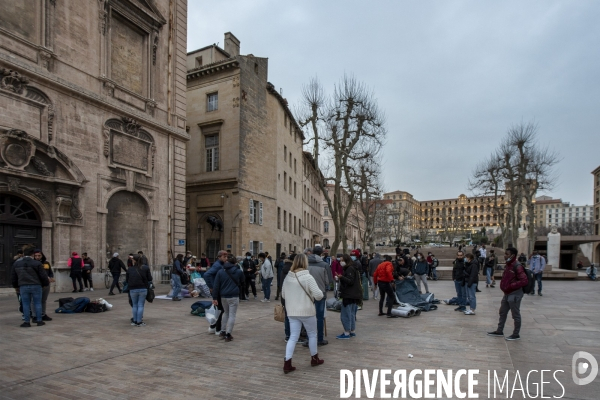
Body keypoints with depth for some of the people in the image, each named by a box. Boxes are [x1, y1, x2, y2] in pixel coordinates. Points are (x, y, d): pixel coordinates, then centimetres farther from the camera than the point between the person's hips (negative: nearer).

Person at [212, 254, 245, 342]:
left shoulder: (220, 271, 0)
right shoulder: (239, 272, -3)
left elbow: (216, 286, -3)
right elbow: (242, 284, 11)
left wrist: (215, 298, 0)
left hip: (223, 296, 3)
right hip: (234, 296, -3)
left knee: (226, 313, 22)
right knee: (232, 315, 4)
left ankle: (223, 331, 24)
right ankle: (228, 334, 3)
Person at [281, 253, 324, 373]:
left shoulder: (288, 277, 2)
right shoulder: (308, 277, -16)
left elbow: (283, 295, 12)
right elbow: (318, 294, -19)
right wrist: (321, 295, 3)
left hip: (292, 312, 4)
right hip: (307, 311, -4)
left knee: (293, 337, 8)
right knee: (312, 334, 17)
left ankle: (287, 364, 1)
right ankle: (314, 359, 31)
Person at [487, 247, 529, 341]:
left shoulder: (517, 266, -19)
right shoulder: (508, 265, 9)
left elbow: (524, 281, -23)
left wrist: (511, 286, -22)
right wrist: (503, 285, 8)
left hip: (514, 295, -10)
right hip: (507, 294, 10)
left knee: (516, 315, 5)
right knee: (502, 312, 17)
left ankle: (516, 335, 18)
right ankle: (499, 331, 29)